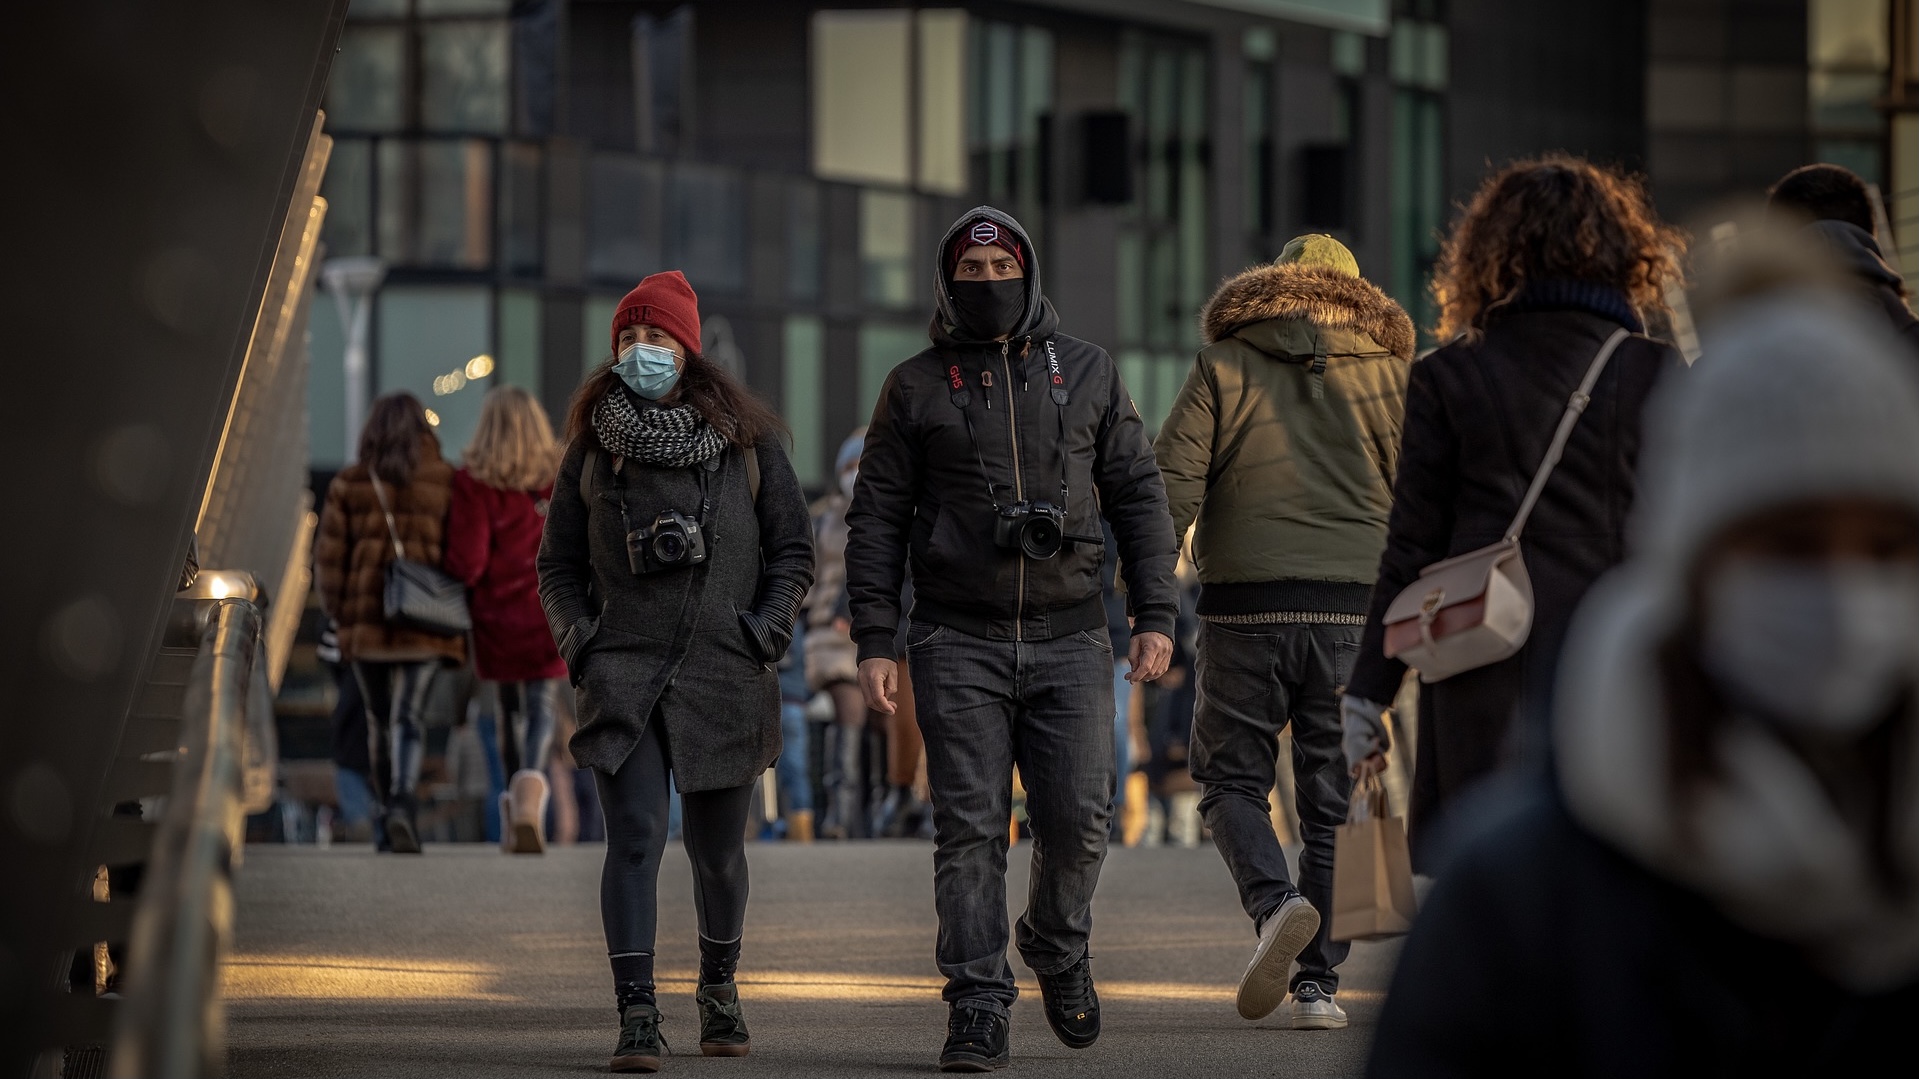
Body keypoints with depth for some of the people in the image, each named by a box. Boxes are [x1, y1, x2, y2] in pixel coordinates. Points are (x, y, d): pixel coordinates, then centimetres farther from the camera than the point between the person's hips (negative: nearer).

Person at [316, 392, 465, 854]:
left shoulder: (349, 485, 3)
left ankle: (386, 813, 21)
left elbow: (329, 557, 3)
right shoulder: (445, 482, 0)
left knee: (379, 720, 14)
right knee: (410, 716, -6)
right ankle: (403, 802, -28)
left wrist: (338, 614, 12)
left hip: (366, 621, 1)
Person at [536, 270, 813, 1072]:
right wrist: (579, 642, -2)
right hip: (624, 672, 0)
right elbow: (558, 563, 14)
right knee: (634, 839, -13)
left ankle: (718, 985, 34)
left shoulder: (746, 440, 6)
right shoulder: (593, 448, 8)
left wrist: (764, 634, -4)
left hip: (724, 674, 0)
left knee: (716, 848, 9)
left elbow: (793, 550, 9)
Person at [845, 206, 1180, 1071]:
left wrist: (1155, 616, 1)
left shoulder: (1087, 374, 8)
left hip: (1069, 640, 1)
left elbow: (1139, 497, 10)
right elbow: (876, 520, 5)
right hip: (959, 642, -1)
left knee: (1078, 819, -5)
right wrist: (874, 642, -3)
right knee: (969, 828, -6)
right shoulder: (916, 388, 5)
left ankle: (1057, 947, 23)